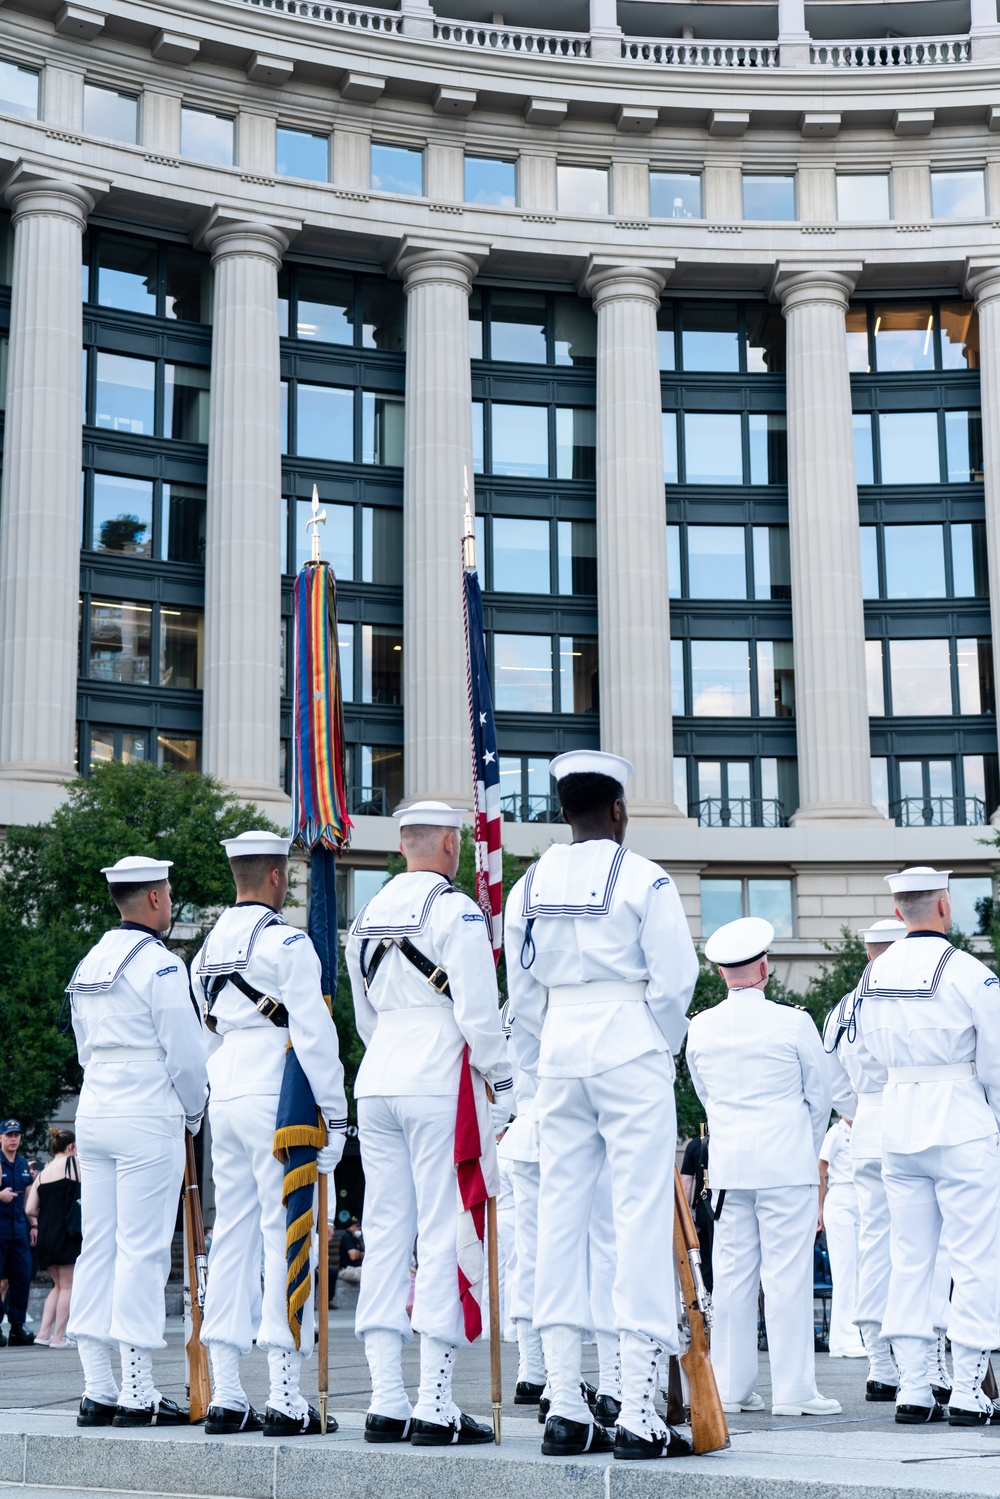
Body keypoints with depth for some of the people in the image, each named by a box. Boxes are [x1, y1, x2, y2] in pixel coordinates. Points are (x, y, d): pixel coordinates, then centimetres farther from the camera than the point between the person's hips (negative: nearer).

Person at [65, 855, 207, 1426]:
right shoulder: (158, 962, -10)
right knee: (143, 1251, -5)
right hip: (149, 1119, -8)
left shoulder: (89, 964, 14)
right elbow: (186, 1053, -12)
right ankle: (137, 1393, -4)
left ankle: (98, 1392, 10)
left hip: (94, 1114, 8)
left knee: (98, 1248, 7)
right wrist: (193, 1114, 5)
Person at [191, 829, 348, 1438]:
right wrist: (335, 1115, -9)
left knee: (232, 1235, 8)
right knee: (286, 1236, -7)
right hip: (277, 1100, -8)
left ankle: (227, 1396, 8)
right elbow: (314, 1034, -12)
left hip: (225, 1099, 8)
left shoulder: (209, 948, 17)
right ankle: (286, 1399, -9)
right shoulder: (286, 942, -8)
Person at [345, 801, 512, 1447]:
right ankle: (436, 1407, -6)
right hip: (440, 1084, -7)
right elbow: (478, 1012, -13)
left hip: (377, 1079, 7)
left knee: (385, 1231, 7)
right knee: (443, 1236, -5)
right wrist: (502, 1083, -3)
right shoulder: (455, 910, -8)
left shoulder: (368, 915, 16)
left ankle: (386, 1403, 8)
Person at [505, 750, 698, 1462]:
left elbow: (522, 990, 10)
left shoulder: (530, 887, 10)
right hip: (631, 1052, -5)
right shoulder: (644, 880, -6)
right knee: (641, 1214, -4)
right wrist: (659, 1055, 5)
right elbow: (674, 981, -9)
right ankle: (637, 1414, -7)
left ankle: (566, 1409, 8)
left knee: (560, 1214, 7)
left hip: (559, 1054, 5)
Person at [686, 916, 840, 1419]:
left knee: (732, 1274, 8)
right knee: (787, 1274, -2)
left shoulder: (700, 1028, 4)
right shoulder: (793, 1023, -7)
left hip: (727, 1164, 4)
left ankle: (729, 1388, 12)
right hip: (787, 1161, -4)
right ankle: (793, 1390, -1)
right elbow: (819, 1097, 3)